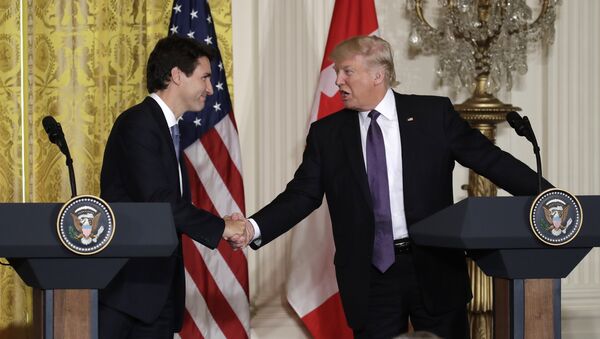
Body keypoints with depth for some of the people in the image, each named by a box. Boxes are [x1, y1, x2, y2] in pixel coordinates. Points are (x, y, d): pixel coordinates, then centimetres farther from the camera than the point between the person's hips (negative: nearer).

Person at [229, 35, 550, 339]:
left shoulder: (434, 114, 1)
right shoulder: (327, 133, 6)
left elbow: (491, 160, 2)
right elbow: (302, 195, 3)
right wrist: (254, 228, -14)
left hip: (435, 268, -1)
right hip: (370, 276, 1)